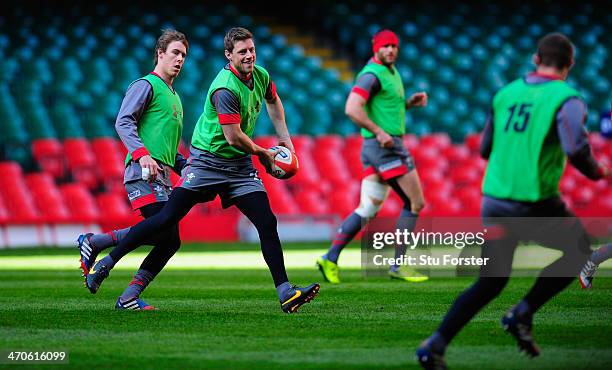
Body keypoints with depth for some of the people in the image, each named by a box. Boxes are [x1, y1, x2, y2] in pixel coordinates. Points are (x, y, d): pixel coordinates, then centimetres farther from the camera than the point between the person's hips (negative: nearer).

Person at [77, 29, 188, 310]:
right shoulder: (146, 85, 2)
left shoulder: (174, 97, 29)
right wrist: (142, 154, -25)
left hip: (161, 177, 9)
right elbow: (123, 122, -12)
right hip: (143, 173, -9)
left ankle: (129, 298, -1)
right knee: (162, 231, -22)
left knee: (170, 242, -3)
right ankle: (93, 242, -9)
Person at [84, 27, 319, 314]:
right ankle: (106, 263, 1)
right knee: (166, 219, -10)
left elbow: (273, 101, 27)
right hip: (207, 160, -7)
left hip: (240, 166, 7)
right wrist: (264, 154, -6)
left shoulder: (261, 75, 2)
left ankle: (285, 293, -5)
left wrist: (285, 139, 22)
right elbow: (234, 137, -23)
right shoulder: (225, 89, -23)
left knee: (267, 224, -6)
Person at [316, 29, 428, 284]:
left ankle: (330, 258, 5)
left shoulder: (391, 72, 17)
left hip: (379, 148, 10)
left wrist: (409, 102, 12)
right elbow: (352, 108, -25)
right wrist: (379, 132, -24)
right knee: (416, 202, -4)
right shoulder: (372, 75, -13)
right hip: (385, 147, -10)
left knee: (368, 210, 8)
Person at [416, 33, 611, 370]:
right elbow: (576, 149, -20)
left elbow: (485, 149, 16)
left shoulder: (506, 93, 10)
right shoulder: (566, 99, -6)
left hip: (494, 200, 5)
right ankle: (522, 315, 9)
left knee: (490, 282, 15)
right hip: (535, 203, -5)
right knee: (578, 253, 20)